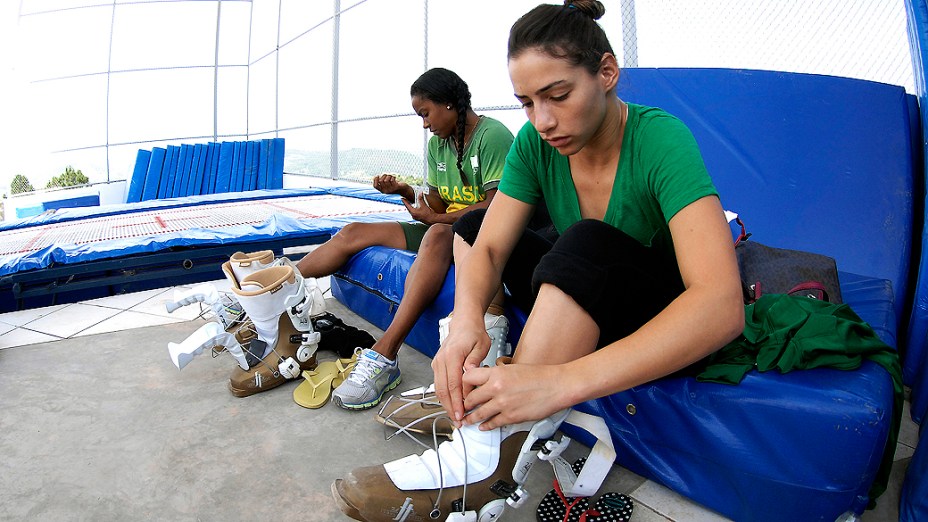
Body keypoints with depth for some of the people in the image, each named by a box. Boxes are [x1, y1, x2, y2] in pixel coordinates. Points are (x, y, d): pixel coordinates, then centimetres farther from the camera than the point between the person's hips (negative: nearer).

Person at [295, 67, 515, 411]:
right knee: (355, 233, -4)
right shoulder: (437, 143, 14)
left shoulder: (493, 135, -10)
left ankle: (383, 356, -48)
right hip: (443, 228, 8)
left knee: (437, 234, -42)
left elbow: (496, 206, -17)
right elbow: (439, 204, 14)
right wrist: (405, 191, -4)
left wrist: (433, 217, -11)